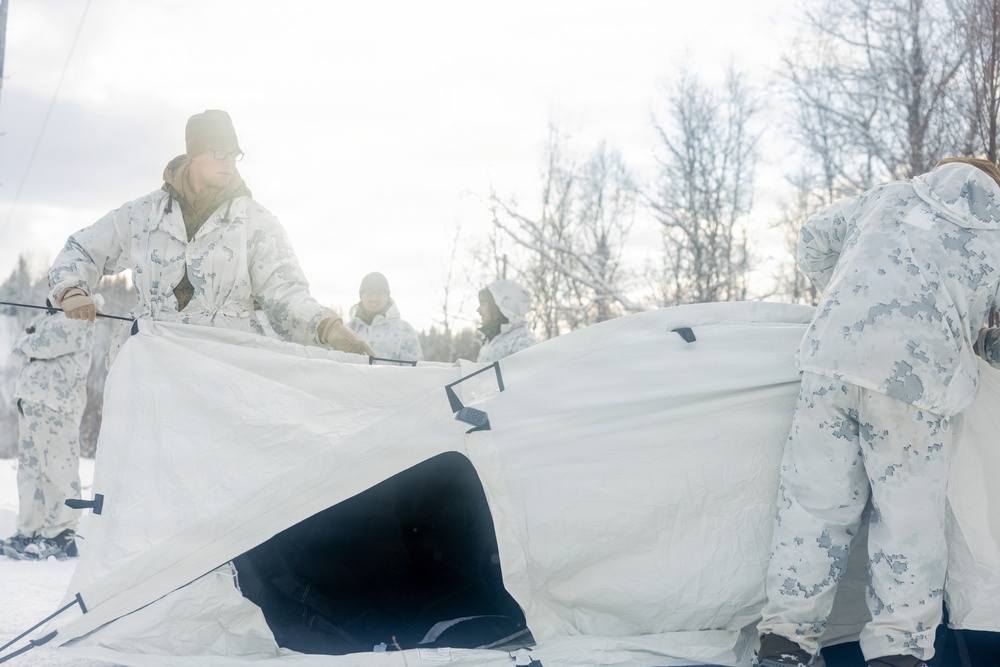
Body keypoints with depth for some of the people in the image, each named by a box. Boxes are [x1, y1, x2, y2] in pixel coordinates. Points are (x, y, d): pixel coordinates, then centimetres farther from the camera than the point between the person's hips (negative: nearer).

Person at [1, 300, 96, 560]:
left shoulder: (77, 322, -6)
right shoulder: (47, 317, 23)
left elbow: (41, 345, -15)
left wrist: (26, 341, 4)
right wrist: (28, 340, 2)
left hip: (55, 405, -9)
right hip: (31, 401, 9)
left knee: (58, 468, -9)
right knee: (30, 468, 11)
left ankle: (60, 538, -7)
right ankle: (29, 533, 17)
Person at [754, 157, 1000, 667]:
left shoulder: (888, 198, 24)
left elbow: (814, 241, 31)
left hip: (833, 353, 3)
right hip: (918, 373, -2)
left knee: (815, 500, 6)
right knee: (910, 516, 6)